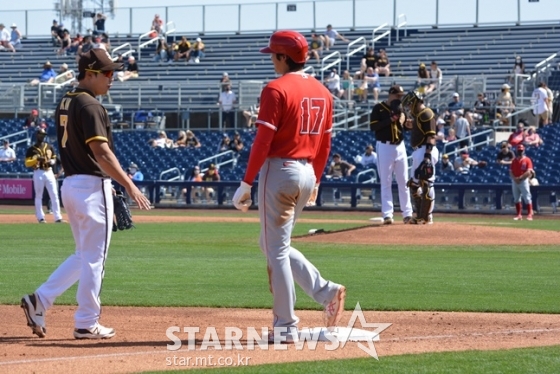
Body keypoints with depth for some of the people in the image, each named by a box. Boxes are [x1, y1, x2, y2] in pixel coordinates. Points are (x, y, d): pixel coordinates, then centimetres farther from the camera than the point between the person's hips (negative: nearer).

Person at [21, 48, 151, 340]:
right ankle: (87, 325, 4)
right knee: (94, 258, -1)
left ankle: (40, 300, 7)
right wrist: (128, 185, -24)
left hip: (70, 185, 9)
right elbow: (101, 152, -23)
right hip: (92, 187, -9)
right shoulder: (90, 106, -16)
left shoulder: (65, 104, 13)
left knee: (84, 255, 17)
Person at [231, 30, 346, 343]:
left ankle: (286, 327, 0)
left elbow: (263, 141, -16)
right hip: (307, 172, 8)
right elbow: (325, 143, 15)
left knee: (276, 249, -1)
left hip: (279, 170, -8)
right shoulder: (322, 92, 10)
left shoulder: (277, 90, -13)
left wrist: (246, 183, -12)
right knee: (275, 244, 20)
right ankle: (326, 291, 7)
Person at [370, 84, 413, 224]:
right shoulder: (378, 108, -4)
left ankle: (407, 213, 8)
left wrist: (402, 119, -9)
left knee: (404, 181, 5)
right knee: (385, 182, -2)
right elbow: (373, 126, -14)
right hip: (385, 147, -5)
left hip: (400, 146, 5)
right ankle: (387, 214, -2)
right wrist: (391, 119, -18)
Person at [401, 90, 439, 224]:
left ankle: (427, 216, -9)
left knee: (426, 183, -10)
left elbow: (431, 136, -19)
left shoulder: (426, 114, -11)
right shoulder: (418, 115, 19)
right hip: (417, 152, 11)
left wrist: (427, 155, -26)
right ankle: (420, 215, 19)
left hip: (425, 151, -11)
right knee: (414, 184, 14)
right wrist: (412, 126, 13)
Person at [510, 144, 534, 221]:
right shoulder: (514, 160, 12)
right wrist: (514, 178, -9)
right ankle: (518, 215, 13)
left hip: (524, 180, -6)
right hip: (515, 181, 6)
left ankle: (530, 214, -10)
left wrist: (520, 178, -18)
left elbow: (529, 172, -12)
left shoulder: (527, 160, -4)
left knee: (527, 198, -9)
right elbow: (511, 171, 10)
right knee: (516, 198, 7)